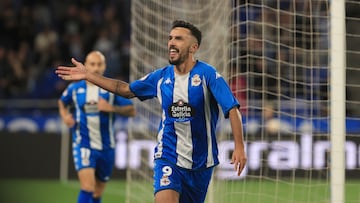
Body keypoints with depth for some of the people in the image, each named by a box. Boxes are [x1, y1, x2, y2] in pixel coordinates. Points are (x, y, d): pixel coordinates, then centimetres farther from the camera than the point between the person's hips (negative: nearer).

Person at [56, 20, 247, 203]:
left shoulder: (207, 74, -10)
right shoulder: (161, 76, 3)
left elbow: (233, 109, -16)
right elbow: (126, 89, 16)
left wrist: (239, 146, -27)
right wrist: (87, 75, 14)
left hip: (200, 162, -1)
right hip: (168, 157, 1)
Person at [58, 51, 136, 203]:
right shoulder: (75, 88, 2)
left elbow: (132, 111, -5)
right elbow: (62, 102, 24)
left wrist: (111, 108, -19)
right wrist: (65, 115, 4)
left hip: (106, 147, 2)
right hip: (83, 145, -2)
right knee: (87, 188, -21)